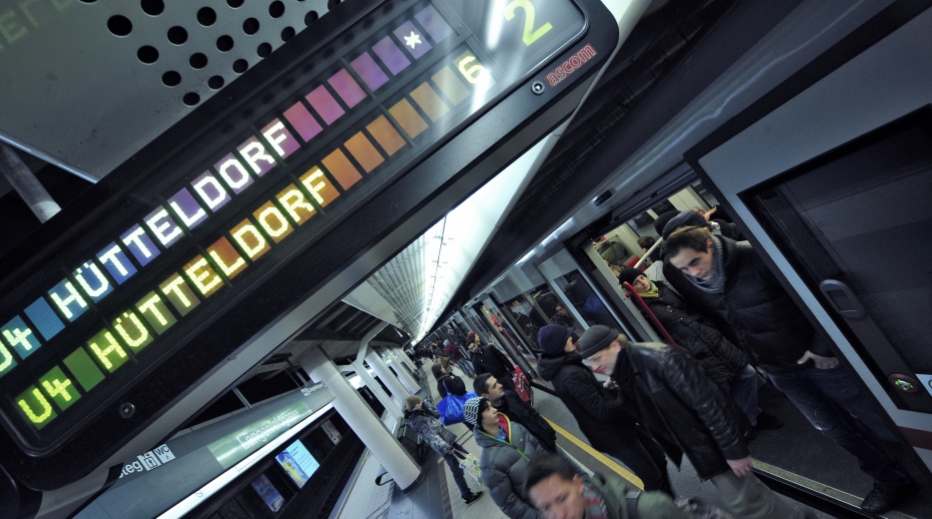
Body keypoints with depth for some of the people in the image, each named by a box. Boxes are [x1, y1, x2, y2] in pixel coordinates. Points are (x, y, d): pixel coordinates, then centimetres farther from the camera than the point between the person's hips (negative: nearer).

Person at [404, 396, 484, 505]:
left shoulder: (421, 412, 6)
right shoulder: (417, 420, -22)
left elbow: (437, 414, 6)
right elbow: (431, 435, -27)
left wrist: (425, 404, -5)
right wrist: (447, 447, -31)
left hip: (448, 438, 9)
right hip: (443, 445, -9)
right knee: (457, 469, -2)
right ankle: (467, 496, 9)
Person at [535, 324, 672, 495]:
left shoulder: (561, 369, -1)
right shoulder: (571, 375, -31)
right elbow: (603, 411, -27)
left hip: (616, 427, 10)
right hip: (613, 436, -10)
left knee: (658, 457, 23)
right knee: (653, 478, 5)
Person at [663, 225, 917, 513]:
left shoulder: (758, 257, -26)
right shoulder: (692, 286, -9)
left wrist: (822, 346, -17)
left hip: (819, 357, -5)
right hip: (780, 371, 5)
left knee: (882, 421, 8)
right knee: (833, 427, 18)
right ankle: (892, 480, 39)